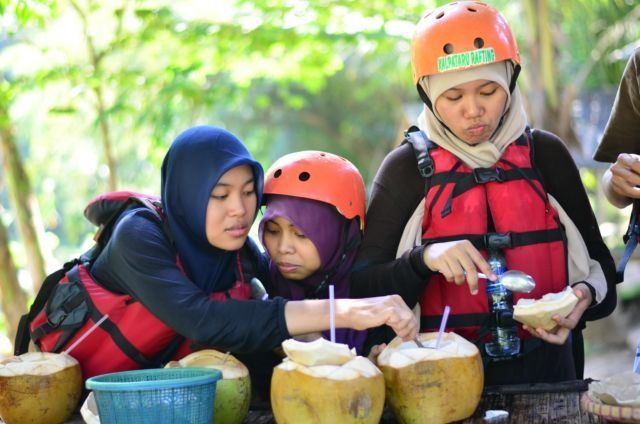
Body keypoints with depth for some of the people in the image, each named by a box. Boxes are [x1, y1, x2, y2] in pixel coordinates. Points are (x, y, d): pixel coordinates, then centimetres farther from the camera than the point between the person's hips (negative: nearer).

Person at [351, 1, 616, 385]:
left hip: (542, 367, 2)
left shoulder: (545, 154, 9)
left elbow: (597, 259, 17)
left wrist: (584, 295, -4)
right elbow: (364, 286, -1)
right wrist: (425, 259, -18)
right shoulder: (407, 167, 3)